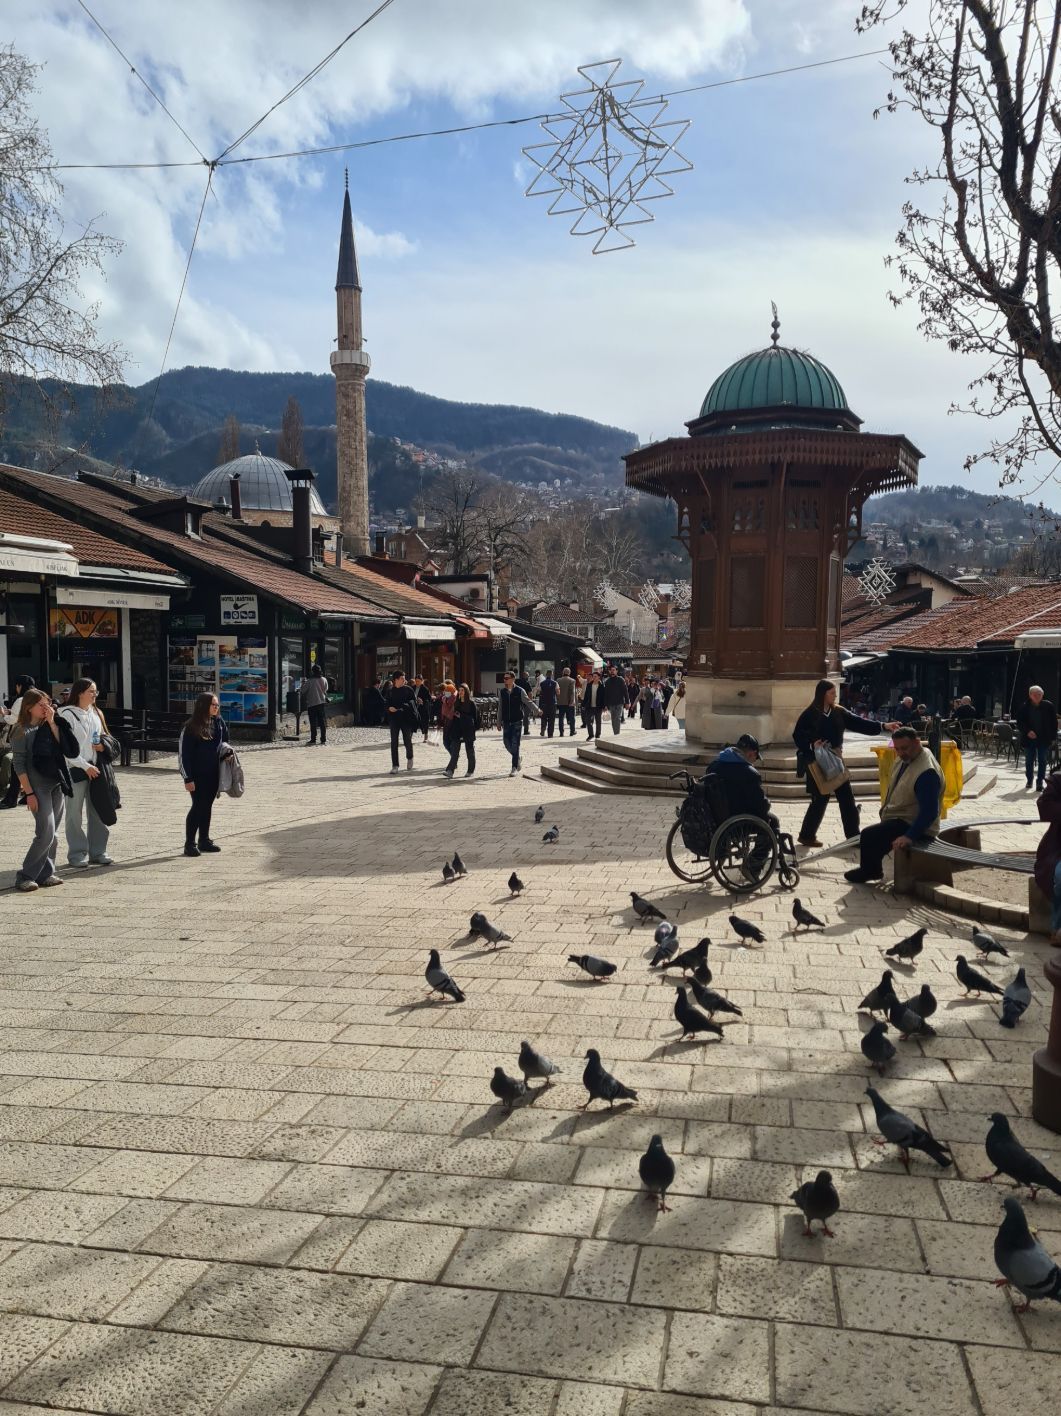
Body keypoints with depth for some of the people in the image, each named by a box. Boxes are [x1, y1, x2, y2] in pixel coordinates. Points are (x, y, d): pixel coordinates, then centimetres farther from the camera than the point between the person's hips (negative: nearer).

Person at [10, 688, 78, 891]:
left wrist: (52, 723, -9)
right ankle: (25, 877, -1)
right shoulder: (22, 731, -6)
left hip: (58, 785, 6)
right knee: (46, 833, -11)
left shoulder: (49, 727, 9)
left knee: (54, 834, 8)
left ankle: (45, 874, 16)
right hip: (39, 787, -6)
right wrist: (29, 793, -14)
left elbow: (67, 749, -5)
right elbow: (19, 764, -9)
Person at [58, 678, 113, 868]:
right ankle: (77, 855, 11)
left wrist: (103, 745, -2)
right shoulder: (68, 714, -9)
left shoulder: (96, 713, 11)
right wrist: (85, 766, -16)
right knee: (75, 814, 2)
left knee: (98, 812, 9)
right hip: (75, 768, -6)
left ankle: (97, 852, 18)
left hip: (95, 768, 6)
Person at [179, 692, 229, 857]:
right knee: (198, 806, -3)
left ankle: (204, 840, 22)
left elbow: (225, 742, 21)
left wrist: (226, 749, -3)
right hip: (197, 775, -5)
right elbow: (184, 753, -12)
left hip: (213, 773, 5)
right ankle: (189, 844, 6)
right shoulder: (191, 727, -12)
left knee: (207, 806, 12)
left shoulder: (219, 723, 4)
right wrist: (188, 778, -14)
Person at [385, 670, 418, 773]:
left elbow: (415, 703, 0)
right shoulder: (390, 691, 5)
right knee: (394, 742, -2)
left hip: (406, 719, -1)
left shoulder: (408, 690, 0)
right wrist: (390, 708, -10)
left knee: (407, 741, 2)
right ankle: (395, 765, 3)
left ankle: (409, 758, 32)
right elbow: (387, 704, 11)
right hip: (394, 719, 2)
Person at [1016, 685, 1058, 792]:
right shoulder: (1024, 707, -4)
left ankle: (1040, 782, 3)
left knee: (1042, 761, -1)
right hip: (1029, 739, 1)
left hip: (1044, 739, -1)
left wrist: (1053, 738, 0)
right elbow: (1019, 723, -1)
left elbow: (1054, 723, 2)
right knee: (1029, 761, 11)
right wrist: (1027, 732, -17)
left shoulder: (1049, 706, -3)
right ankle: (1029, 780, 25)